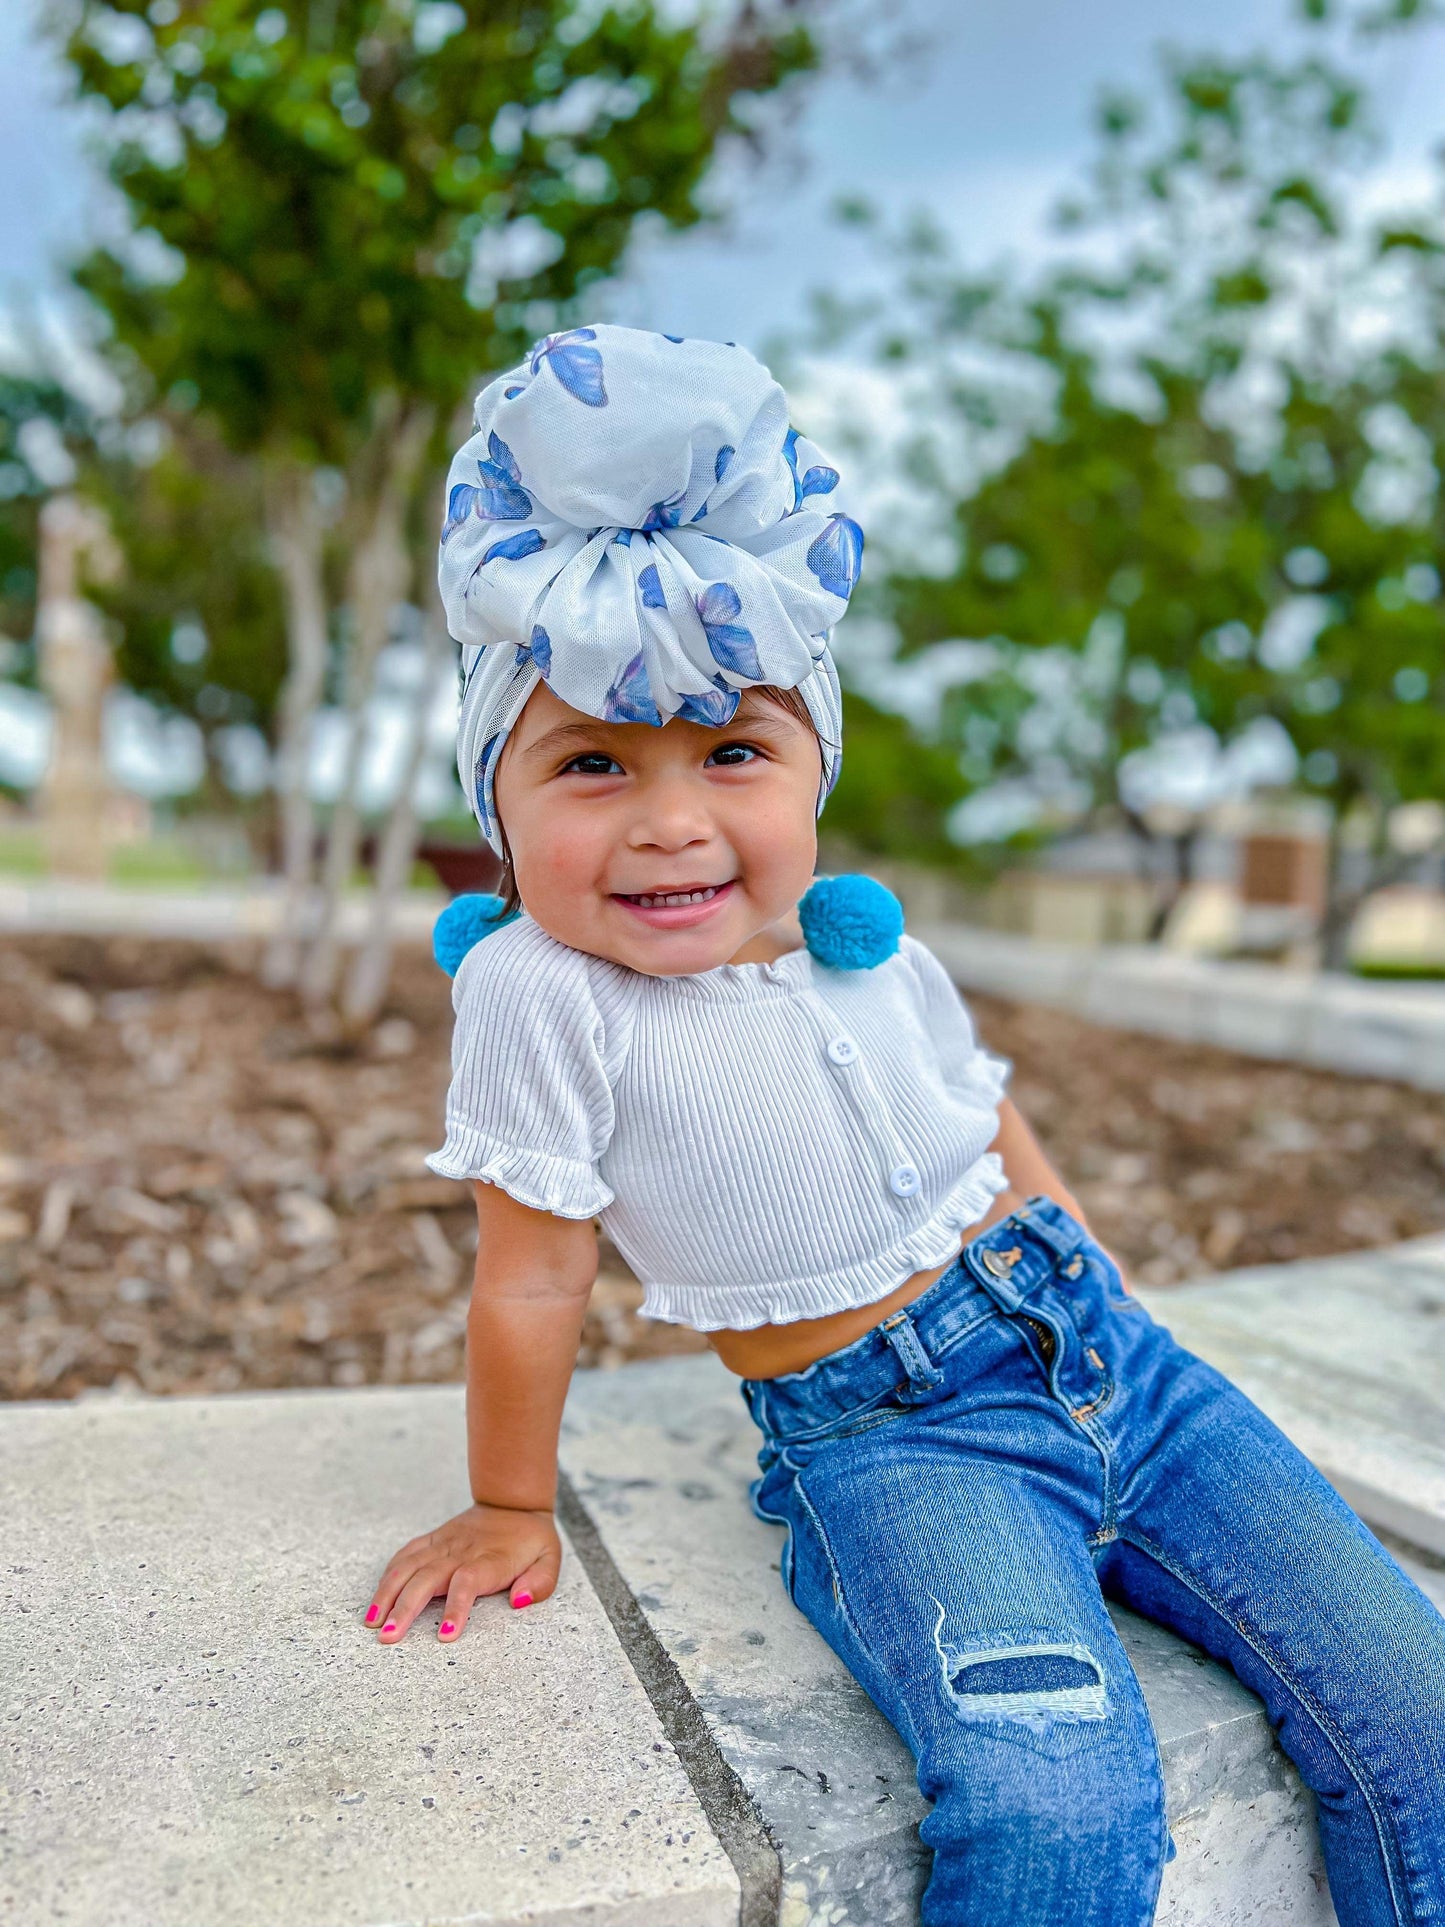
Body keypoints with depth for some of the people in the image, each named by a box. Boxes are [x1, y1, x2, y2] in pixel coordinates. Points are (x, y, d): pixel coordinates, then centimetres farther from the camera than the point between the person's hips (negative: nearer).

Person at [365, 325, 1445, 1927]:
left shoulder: (882, 958, 2)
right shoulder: (540, 994, -14)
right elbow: (535, 1273, -8)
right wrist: (511, 1511, 4)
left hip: (1107, 1360, 6)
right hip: (889, 1442, -5)